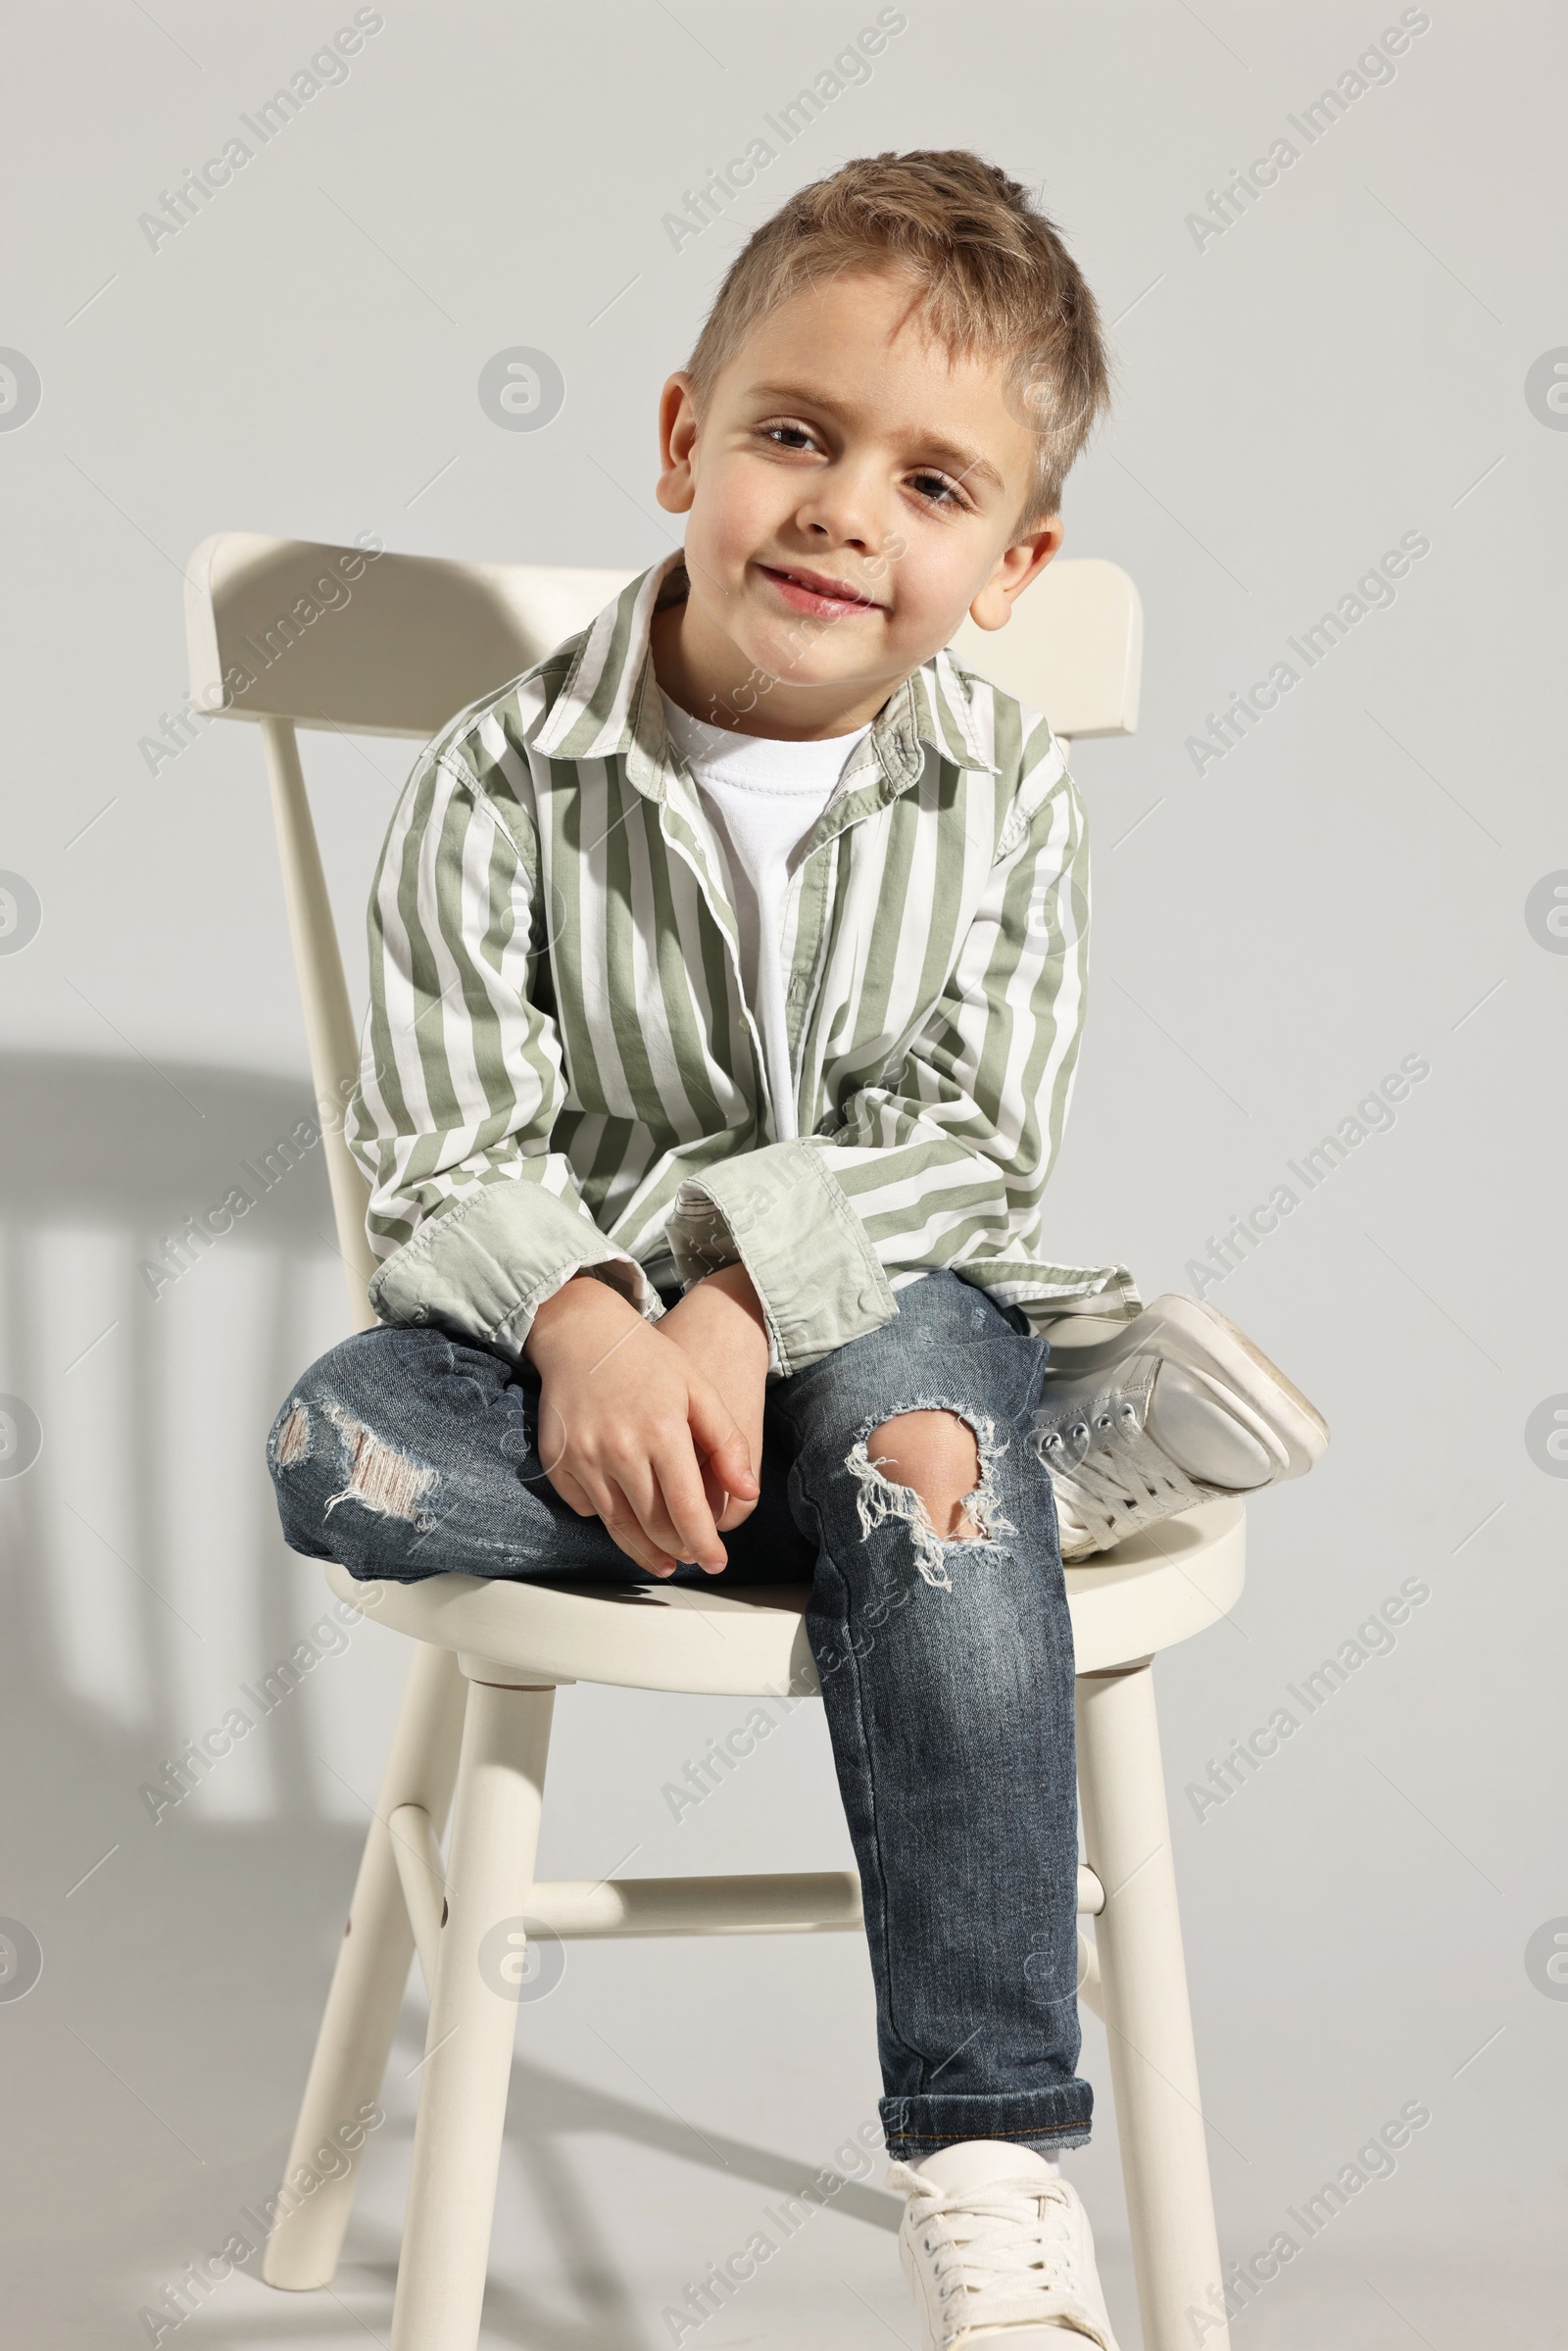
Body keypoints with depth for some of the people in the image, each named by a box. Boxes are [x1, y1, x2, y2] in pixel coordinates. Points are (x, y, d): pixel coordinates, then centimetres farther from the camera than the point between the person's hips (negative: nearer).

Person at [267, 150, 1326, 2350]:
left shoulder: (1004, 790, -3)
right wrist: (583, 1322, -29)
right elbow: (444, 1150, -9)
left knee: (910, 1378, -36)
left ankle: (994, 2172, -30)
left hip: (884, 1308, 0)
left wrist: (743, 1298, -25)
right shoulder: (502, 785, -6)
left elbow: (972, 1141, -9)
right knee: (339, 1446, -28)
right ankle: (1037, 1464, -24)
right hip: (580, 1321, 1)